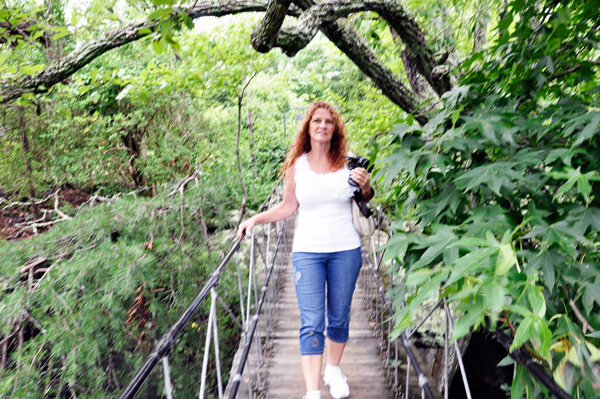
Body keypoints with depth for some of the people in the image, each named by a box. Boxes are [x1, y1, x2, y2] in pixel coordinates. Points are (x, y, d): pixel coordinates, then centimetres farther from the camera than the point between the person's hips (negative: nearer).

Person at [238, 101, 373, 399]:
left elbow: (366, 200, 12)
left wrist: (365, 186, -10)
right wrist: (256, 219, -1)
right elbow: (288, 207, 10)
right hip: (307, 251, -1)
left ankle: (333, 370, 38)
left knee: (339, 318, 15)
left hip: (346, 251, 1)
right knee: (311, 324, -4)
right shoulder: (296, 165, 0)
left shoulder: (347, 161, 0)